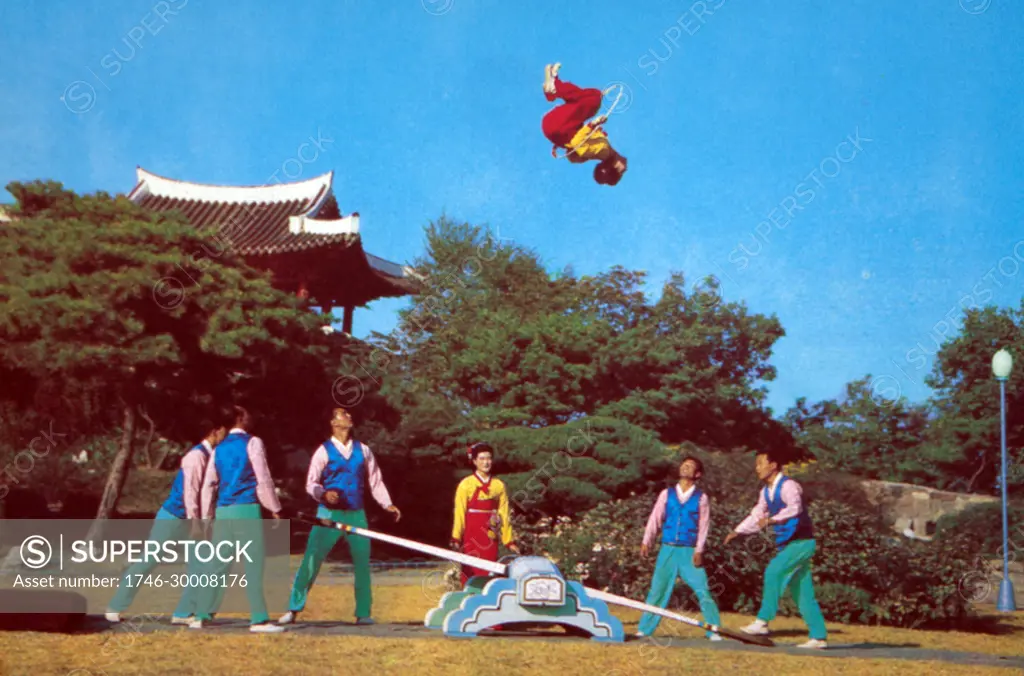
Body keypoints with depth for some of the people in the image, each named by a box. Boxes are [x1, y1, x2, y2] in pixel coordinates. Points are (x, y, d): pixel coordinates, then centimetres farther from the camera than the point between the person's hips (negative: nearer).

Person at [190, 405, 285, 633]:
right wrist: (275, 509, 3)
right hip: (247, 509, -5)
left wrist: (206, 518, 16)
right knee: (254, 565, -4)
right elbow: (263, 479, -4)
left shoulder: (219, 448, 15)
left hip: (223, 512, 5)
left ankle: (200, 616, 10)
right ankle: (259, 619, -5)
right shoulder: (253, 443, 0)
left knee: (218, 564, 10)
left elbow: (209, 485, 13)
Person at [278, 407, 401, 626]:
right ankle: (293, 609, 0)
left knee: (363, 563, 5)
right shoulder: (324, 451, -1)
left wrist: (388, 504, 2)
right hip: (329, 514, -3)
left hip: (356, 515, 3)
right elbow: (311, 483, -3)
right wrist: (323, 494, -23)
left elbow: (375, 481, 12)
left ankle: (363, 613, 15)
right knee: (311, 561, -7)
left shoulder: (363, 450, 9)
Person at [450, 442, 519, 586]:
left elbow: (504, 515, 11)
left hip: (490, 537, 3)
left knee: (489, 575, 2)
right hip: (471, 536, -3)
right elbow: (459, 513, -4)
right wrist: (456, 539, -12)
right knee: (471, 574, -3)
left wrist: (509, 541, 10)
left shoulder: (499, 485, 8)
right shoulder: (466, 484, -1)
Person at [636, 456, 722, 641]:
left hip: (690, 552, -2)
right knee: (657, 590, 3)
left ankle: (714, 631, 1)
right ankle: (644, 629, 11)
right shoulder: (667, 494, 9)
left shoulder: (701, 498, 4)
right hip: (668, 549, 2)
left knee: (703, 590, -7)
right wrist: (646, 542, -3)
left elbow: (703, 526, 0)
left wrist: (699, 551, -10)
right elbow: (655, 519, 7)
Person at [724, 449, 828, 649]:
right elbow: (756, 516, 19)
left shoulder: (788, 486, -16)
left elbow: (795, 508, -34)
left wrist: (771, 520, -45)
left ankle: (763, 622, -22)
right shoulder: (766, 491, 12)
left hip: (801, 542, -9)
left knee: (773, 571, -24)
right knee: (802, 593, 8)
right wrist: (737, 532, 5)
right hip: (786, 544, 9)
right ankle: (819, 637, 12)